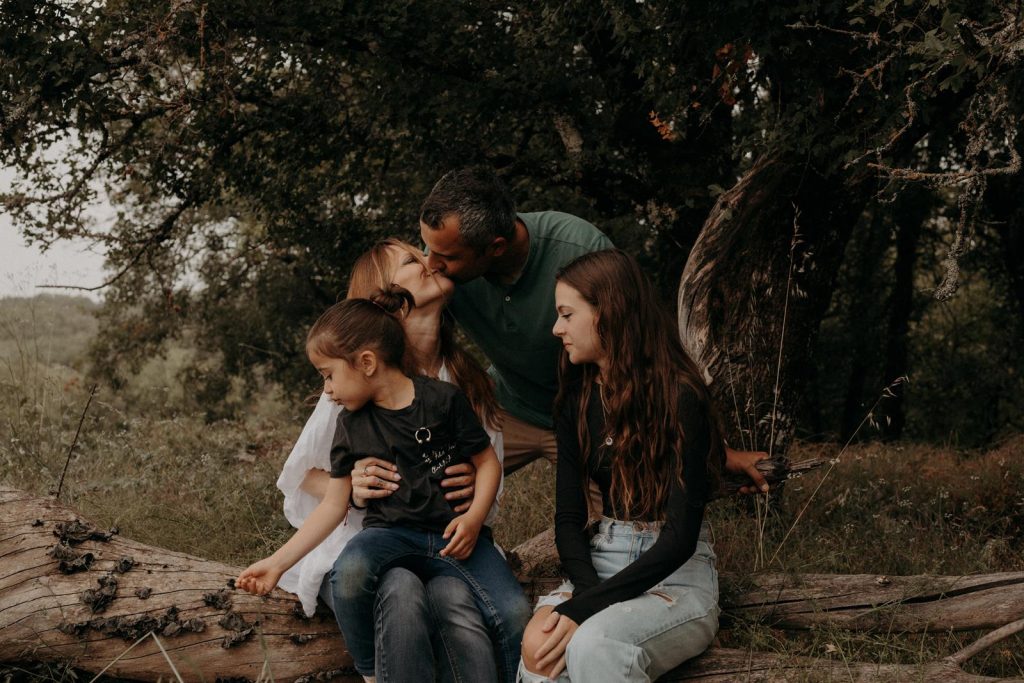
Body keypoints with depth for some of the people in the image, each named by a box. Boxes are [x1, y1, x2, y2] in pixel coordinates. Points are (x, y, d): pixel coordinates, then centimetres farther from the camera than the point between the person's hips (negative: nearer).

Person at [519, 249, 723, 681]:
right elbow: (568, 518, 2)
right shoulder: (577, 399, 6)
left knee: (592, 645, -35)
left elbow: (680, 538, -19)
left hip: (679, 576, -4)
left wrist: (582, 609, -24)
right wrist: (587, 593, -18)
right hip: (603, 566, 4)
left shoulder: (679, 397, -13)